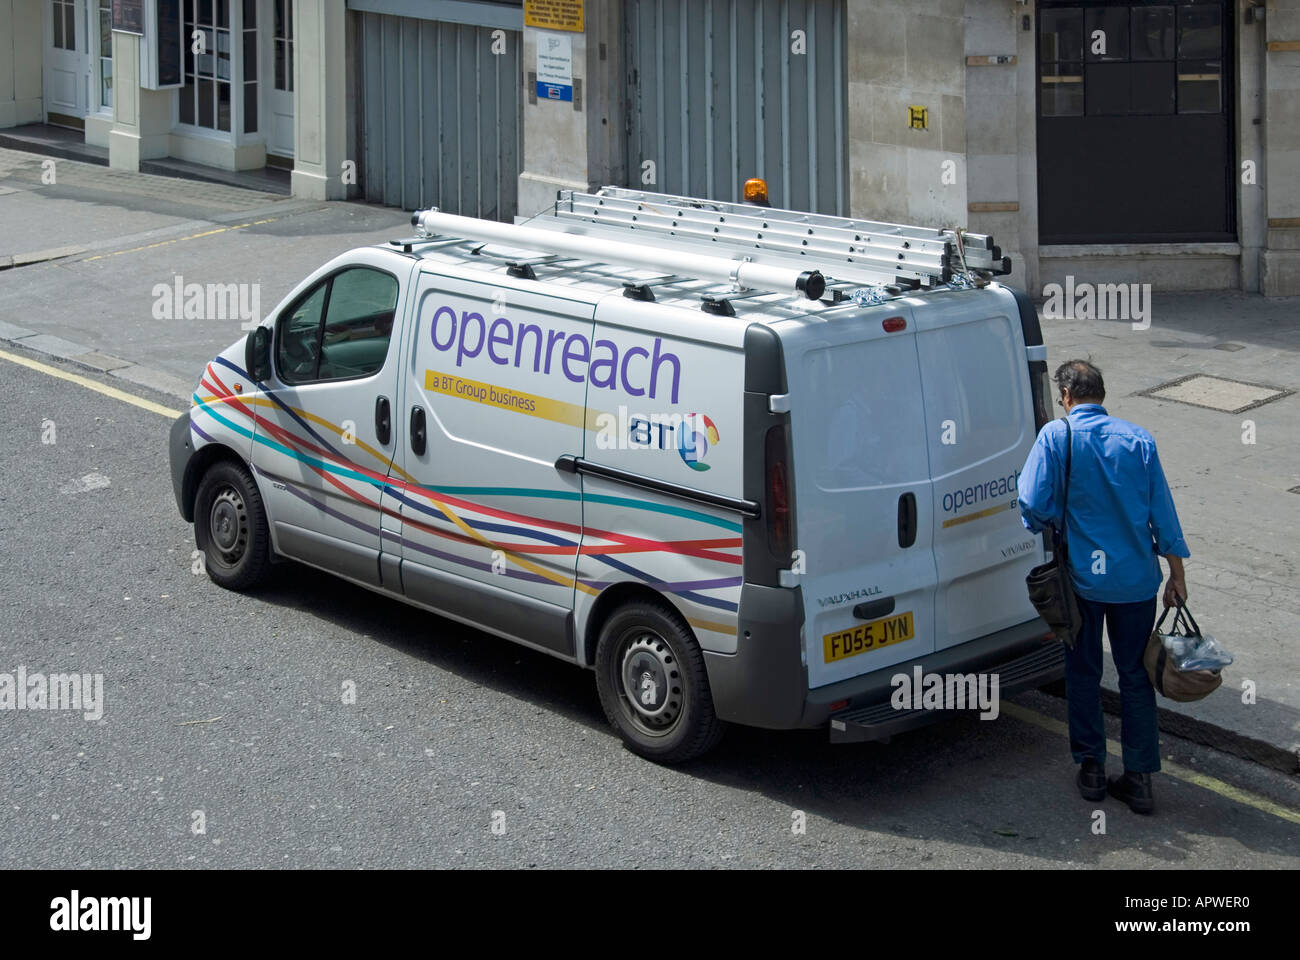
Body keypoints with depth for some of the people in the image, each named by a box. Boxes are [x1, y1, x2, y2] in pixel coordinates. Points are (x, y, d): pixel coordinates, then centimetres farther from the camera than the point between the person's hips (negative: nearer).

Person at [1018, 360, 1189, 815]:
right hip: (1136, 579, 2)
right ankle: (1139, 778, 11)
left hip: (1082, 575, -2)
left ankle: (1091, 767, 19)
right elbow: (1163, 515, 1)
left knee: (1083, 672, 15)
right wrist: (1176, 576, 10)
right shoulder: (1138, 439, -2)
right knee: (1136, 675, 11)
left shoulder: (1056, 436, -9)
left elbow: (1034, 506, -15)